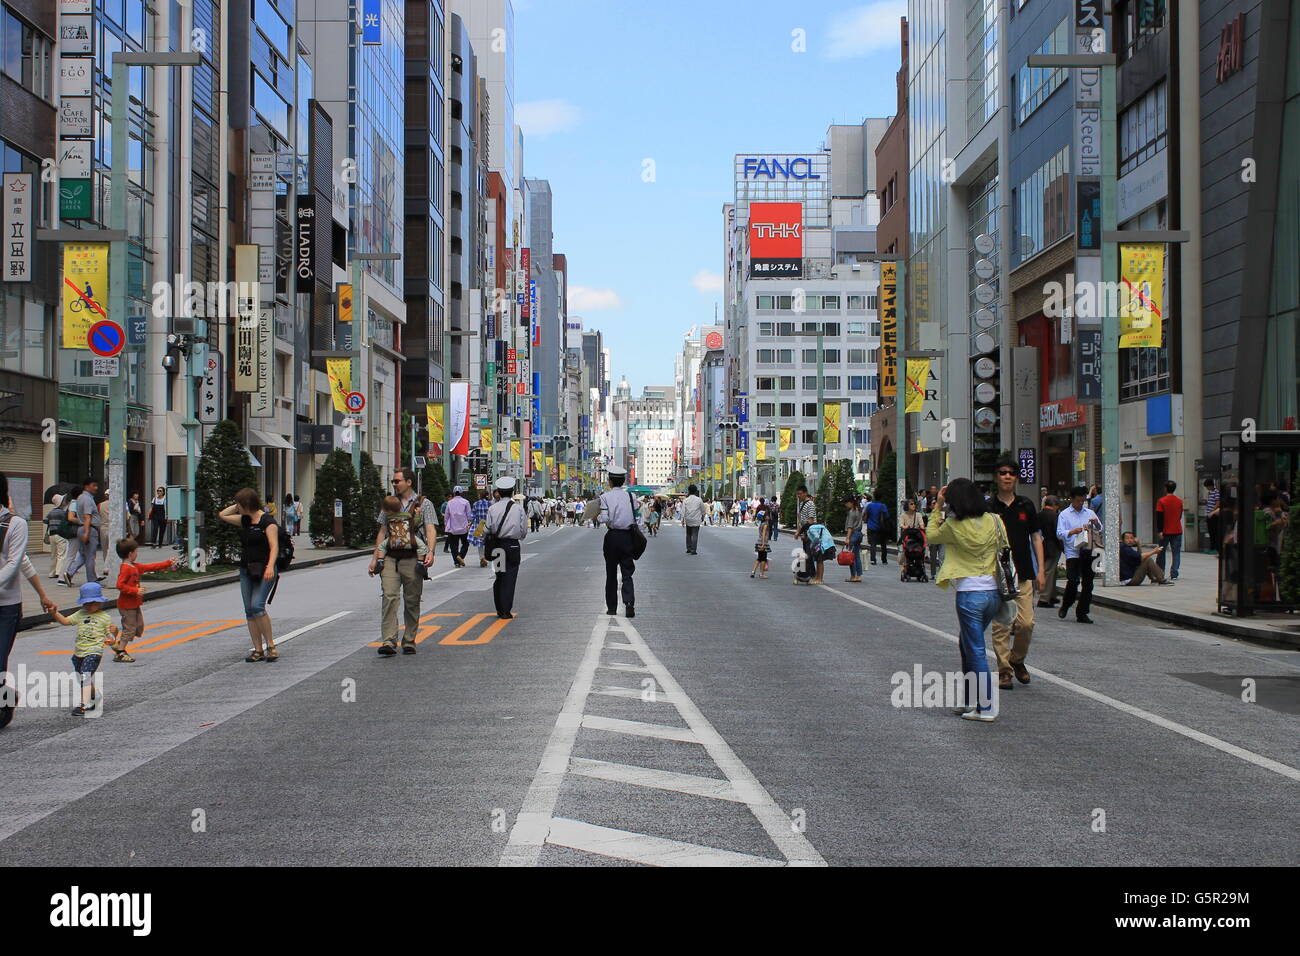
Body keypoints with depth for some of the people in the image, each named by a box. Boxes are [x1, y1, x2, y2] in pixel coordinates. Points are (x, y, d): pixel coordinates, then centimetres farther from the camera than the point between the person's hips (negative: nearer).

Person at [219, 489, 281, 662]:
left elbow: (274, 546, -18)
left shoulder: (268, 521, -10)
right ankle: (258, 650, 6)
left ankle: (271, 645, -9)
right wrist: (238, 507, 13)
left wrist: (270, 566, -30)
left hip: (264, 571, -8)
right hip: (246, 570, 8)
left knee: (257, 606, -19)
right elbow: (222, 515, 24)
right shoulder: (245, 520, 13)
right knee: (249, 611, 3)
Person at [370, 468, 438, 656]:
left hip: (412, 558, -2)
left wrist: (430, 552, -20)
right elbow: (382, 532, 19)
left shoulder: (424, 504, 5)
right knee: (389, 597, -11)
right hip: (390, 558, 2)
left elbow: (431, 530, -4)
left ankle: (409, 641, 13)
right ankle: (388, 642, -15)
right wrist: (375, 557, 12)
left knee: (412, 602, 3)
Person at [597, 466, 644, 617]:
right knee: (627, 573, 3)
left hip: (612, 537, -1)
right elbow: (637, 518, 4)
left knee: (611, 574, 11)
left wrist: (597, 517, 5)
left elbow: (604, 519, -13)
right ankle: (629, 602, -19)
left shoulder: (605, 497, -6)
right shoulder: (630, 496, 3)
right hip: (628, 536, 1)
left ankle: (611, 608, 16)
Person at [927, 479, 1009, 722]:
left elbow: (931, 535, 8)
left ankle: (986, 708, 3)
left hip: (969, 594, -6)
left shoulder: (954, 526, -10)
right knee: (967, 644, 21)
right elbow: (1004, 548, 12)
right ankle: (971, 701, 26)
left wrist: (938, 507, 11)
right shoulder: (994, 521, 1)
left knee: (975, 651, 1)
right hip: (994, 591, 6)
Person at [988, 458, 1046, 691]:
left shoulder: (1026, 506, 7)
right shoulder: (988, 507, 0)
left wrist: (1041, 570, 3)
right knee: (1000, 624, -1)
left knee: (1026, 622, -4)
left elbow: (1036, 538, 11)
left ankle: (1018, 660, 21)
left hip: (1024, 574, 2)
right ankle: (1004, 670, 9)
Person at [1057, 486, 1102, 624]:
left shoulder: (1090, 513, 14)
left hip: (1088, 552, 4)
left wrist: (1096, 524, -6)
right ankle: (1065, 606, 13)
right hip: (1072, 552, -4)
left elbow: (1100, 530, 15)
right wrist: (1074, 531, -18)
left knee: (1088, 583, 1)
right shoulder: (1064, 515, 4)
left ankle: (1082, 613, 9)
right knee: (1073, 581, -12)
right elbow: (1059, 534, -3)